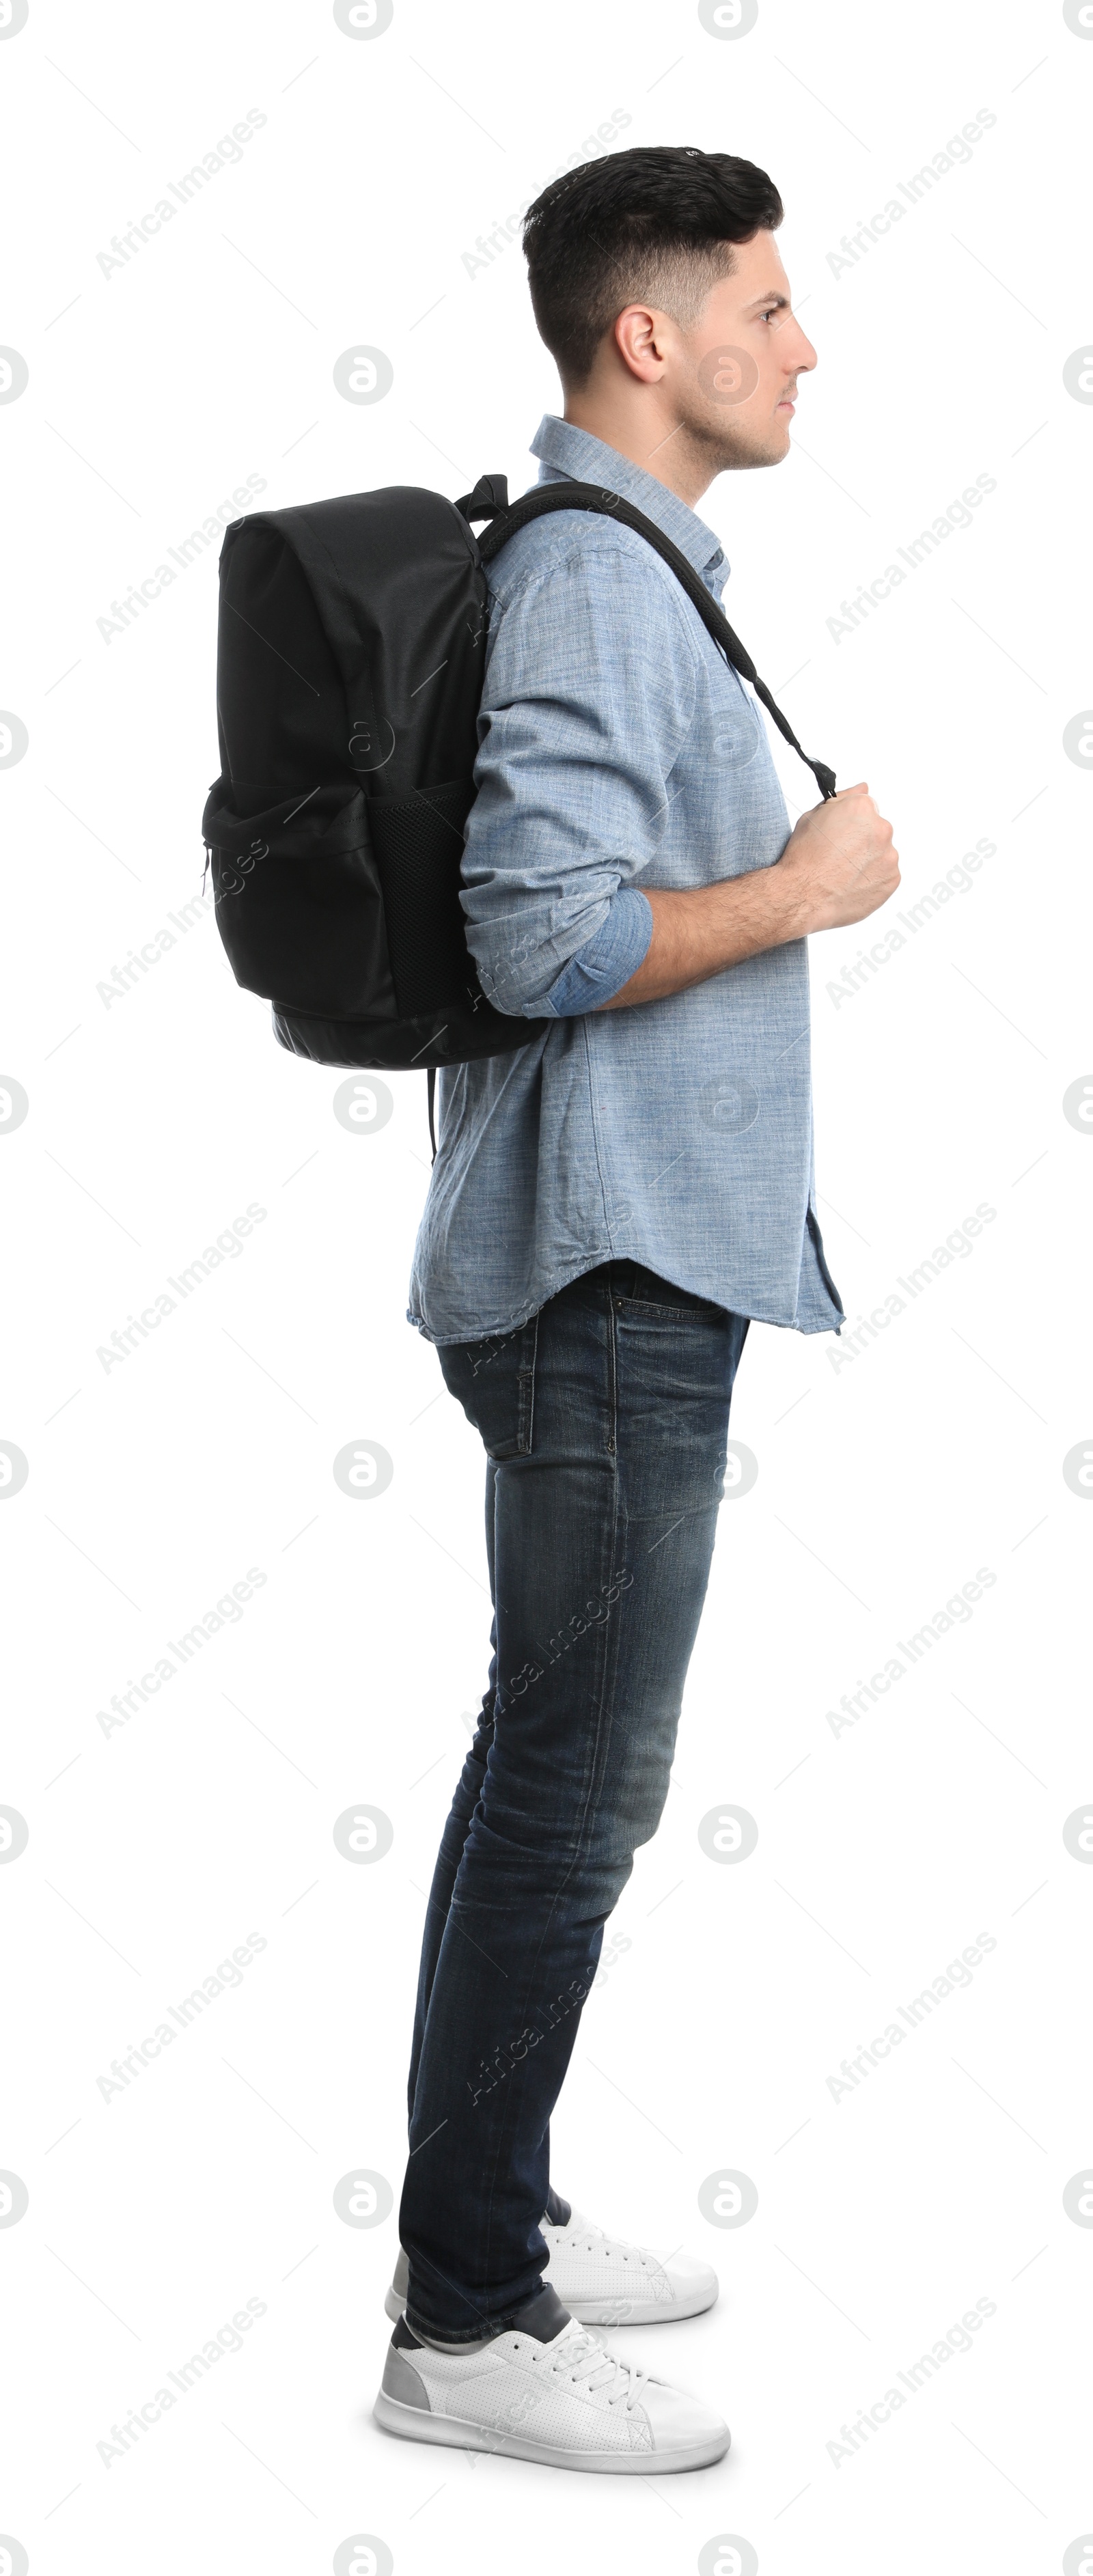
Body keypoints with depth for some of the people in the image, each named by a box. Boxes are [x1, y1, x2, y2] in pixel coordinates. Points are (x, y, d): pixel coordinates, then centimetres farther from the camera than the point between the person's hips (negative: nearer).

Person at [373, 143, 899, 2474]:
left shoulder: (626, 562, 16)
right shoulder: (590, 579, -16)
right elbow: (548, 939, -25)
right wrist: (807, 894, -13)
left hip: (628, 1260, 10)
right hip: (615, 1269, -10)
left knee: (547, 1757, 15)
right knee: (581, 1781, -5)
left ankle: (490, 2218, 27)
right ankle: (470, 2326, 5)